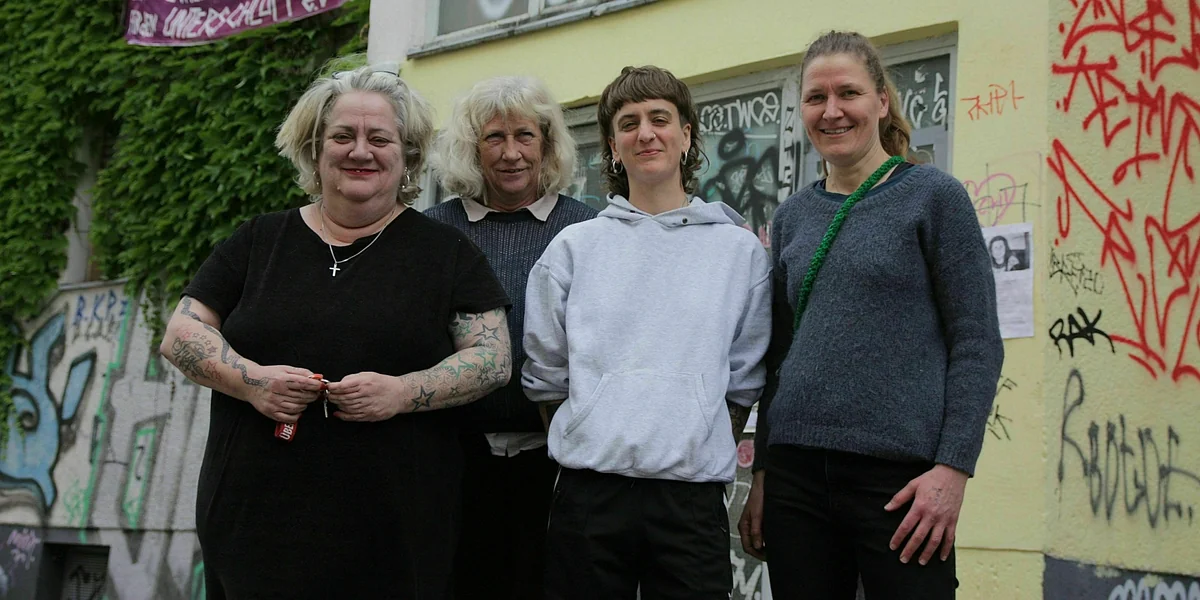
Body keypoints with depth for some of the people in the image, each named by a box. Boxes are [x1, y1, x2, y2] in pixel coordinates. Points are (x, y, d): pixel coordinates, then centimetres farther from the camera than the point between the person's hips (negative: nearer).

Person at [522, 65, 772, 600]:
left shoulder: (740, 250, 8)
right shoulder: (575, 246, 9)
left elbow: (744, 382, 10)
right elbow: (545, 375, 10)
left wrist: (702, 451, 6)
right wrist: (588, 445, 5)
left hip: (693, 497, 0)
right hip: (589, 491, 1)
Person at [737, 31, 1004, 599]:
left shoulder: (933, 196, 0)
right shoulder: (792, 216, 13)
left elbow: (977, 345, -4)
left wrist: (953, 468, -12)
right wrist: (761, 473, 11)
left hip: (899, 475, -4)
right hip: (795, 471, 4)